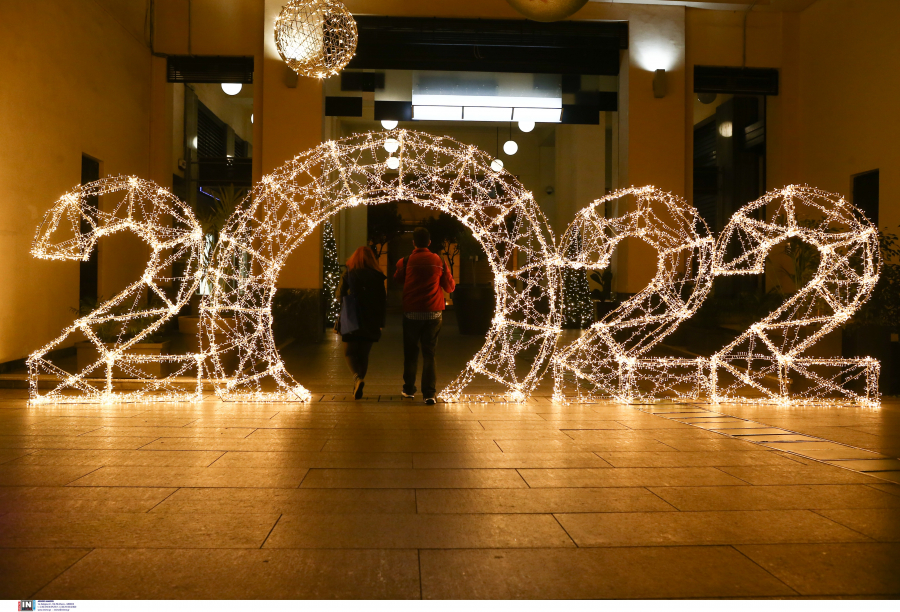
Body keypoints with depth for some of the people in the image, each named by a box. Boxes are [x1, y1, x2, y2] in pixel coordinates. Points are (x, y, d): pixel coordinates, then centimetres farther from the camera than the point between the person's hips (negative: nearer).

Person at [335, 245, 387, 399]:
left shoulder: (348, 274, -2)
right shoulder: (377, 276, -1)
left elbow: (340, 296, -3)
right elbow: (383, 300, 0)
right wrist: (380, 322, 7)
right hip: (371, 322, 1)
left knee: (349, 352, 9)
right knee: (364, 354, 13)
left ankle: (357, 377, -18)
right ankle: (358, 389, 13)